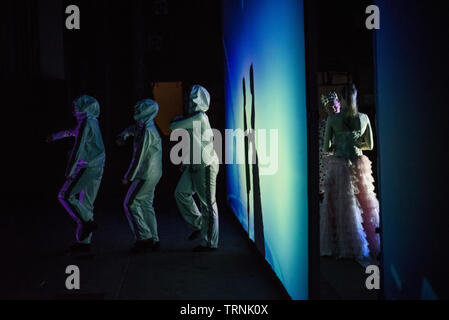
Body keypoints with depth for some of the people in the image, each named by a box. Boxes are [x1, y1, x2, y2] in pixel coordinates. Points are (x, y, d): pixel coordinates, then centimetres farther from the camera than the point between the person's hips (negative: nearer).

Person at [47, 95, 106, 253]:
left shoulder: (86, 123, -12)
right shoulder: (92, 121, 17)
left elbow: (78, 148, -17)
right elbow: (73, 131, 35)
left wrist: (69, 171, -16)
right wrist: (55, 136, 47)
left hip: (87, 167, -9)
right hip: (98, 169, 9)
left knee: (65, 196, -6)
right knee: (86, 203, 9)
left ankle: (87, 222, -10)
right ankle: (84, 241, 10)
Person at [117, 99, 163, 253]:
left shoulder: (146, 131, -19)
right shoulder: (143, 126, 11)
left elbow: (139, 156, -20)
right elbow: (132, 129, 34)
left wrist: (128, 177, -14)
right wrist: (123, 136, 12)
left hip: (146, 174, -10)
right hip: (152, 174, 10)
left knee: (130, 204, -6)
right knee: (146, 205, 13)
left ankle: (144, 238, -7)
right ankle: (154, 241, 15)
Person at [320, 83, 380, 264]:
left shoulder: (333, 119, -7)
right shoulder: (364, 118, 0)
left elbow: (326, 147, -4)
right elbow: (370, 145, 8)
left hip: (339, 166, -2)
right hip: (359, 165, 2)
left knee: (340, 206, 6)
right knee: (364, 206, 11)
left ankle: (342, 247, 11)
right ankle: (369, 247, 18)